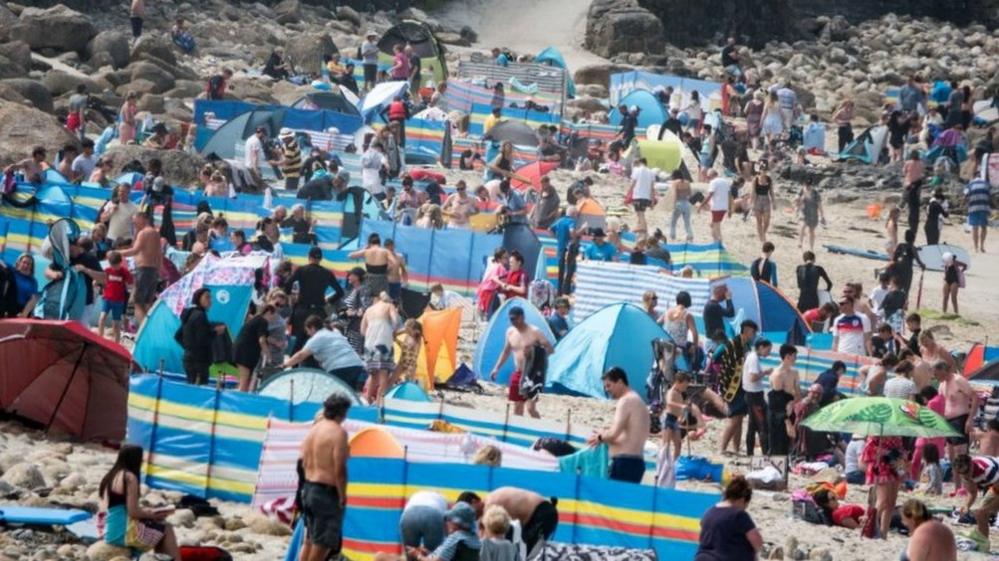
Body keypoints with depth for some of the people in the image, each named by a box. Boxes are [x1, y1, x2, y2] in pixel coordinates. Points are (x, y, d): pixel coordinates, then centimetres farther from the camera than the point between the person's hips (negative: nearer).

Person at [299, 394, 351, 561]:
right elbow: (339, 469, -19)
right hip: (327, 492, -8)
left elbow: (304, 463, 13)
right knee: (323, 544, -1)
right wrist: (342, 495, -11)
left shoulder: (313, 429, 9)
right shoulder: (338, 432, -15)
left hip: (308, 488, 8)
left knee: (309, 540, 17)